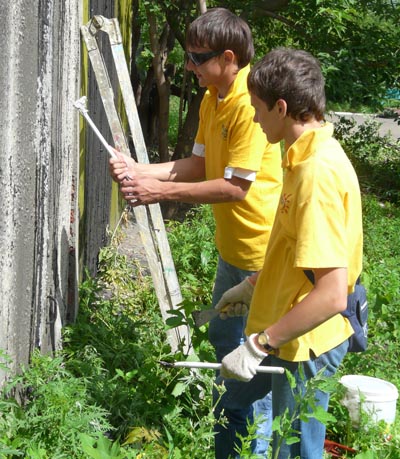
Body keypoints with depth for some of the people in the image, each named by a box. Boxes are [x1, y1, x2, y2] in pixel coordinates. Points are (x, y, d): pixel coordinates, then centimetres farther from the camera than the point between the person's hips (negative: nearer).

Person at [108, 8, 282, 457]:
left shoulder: (250, 104, -24)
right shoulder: (211, 99, 6)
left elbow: (235, 187, -26)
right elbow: (198, 165, 8)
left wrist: (161, 191, -22)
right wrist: (141, 171, -6)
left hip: (262, 250, -10)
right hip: (232, 247, 10)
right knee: (223, 336, 23)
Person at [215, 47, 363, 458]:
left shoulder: (319, 174, -28)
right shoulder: (306, 156, 4)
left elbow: (332, 294, -31)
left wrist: (259, 345, -26)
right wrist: (253, 285, 24)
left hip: (304, 345, -10)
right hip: (282, 330, 10)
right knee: (225, 399, 25)